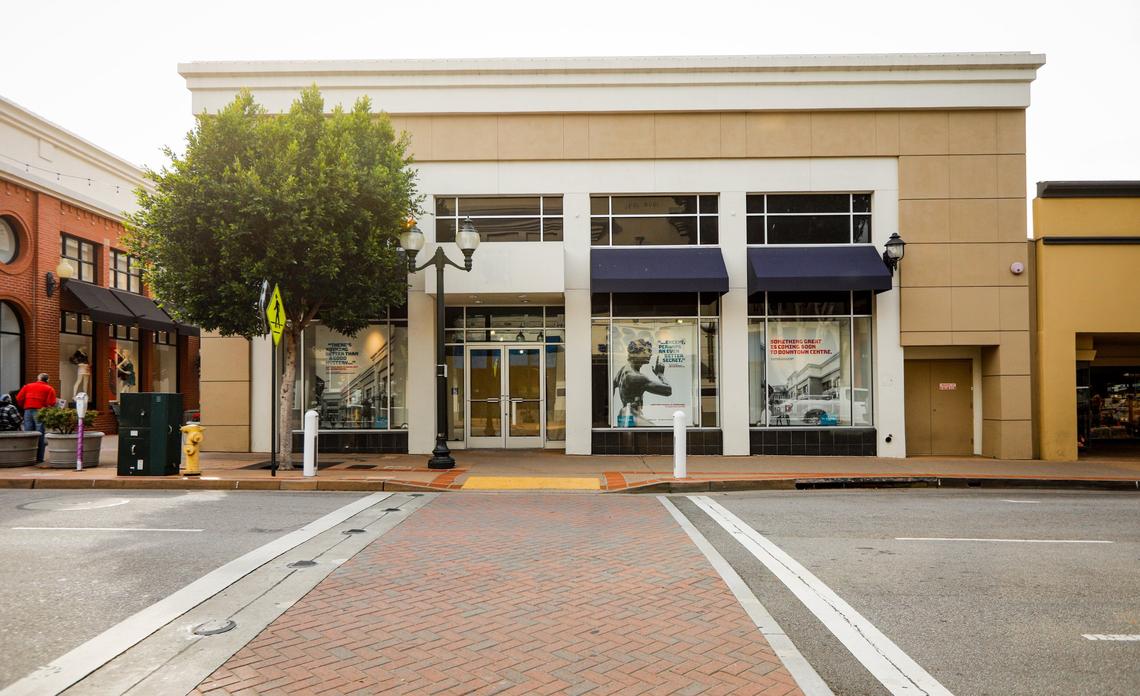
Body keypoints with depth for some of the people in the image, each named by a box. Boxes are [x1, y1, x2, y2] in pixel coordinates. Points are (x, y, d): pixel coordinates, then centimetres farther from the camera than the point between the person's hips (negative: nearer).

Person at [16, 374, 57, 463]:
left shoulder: (27, 386, 13)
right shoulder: (49, 389, 1)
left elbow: (19, 398, 5)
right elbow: (51, 403, -10)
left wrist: (24, 407, 19)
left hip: (28, 412, 3)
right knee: (40, 435, 0)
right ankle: (39, 458, -1)